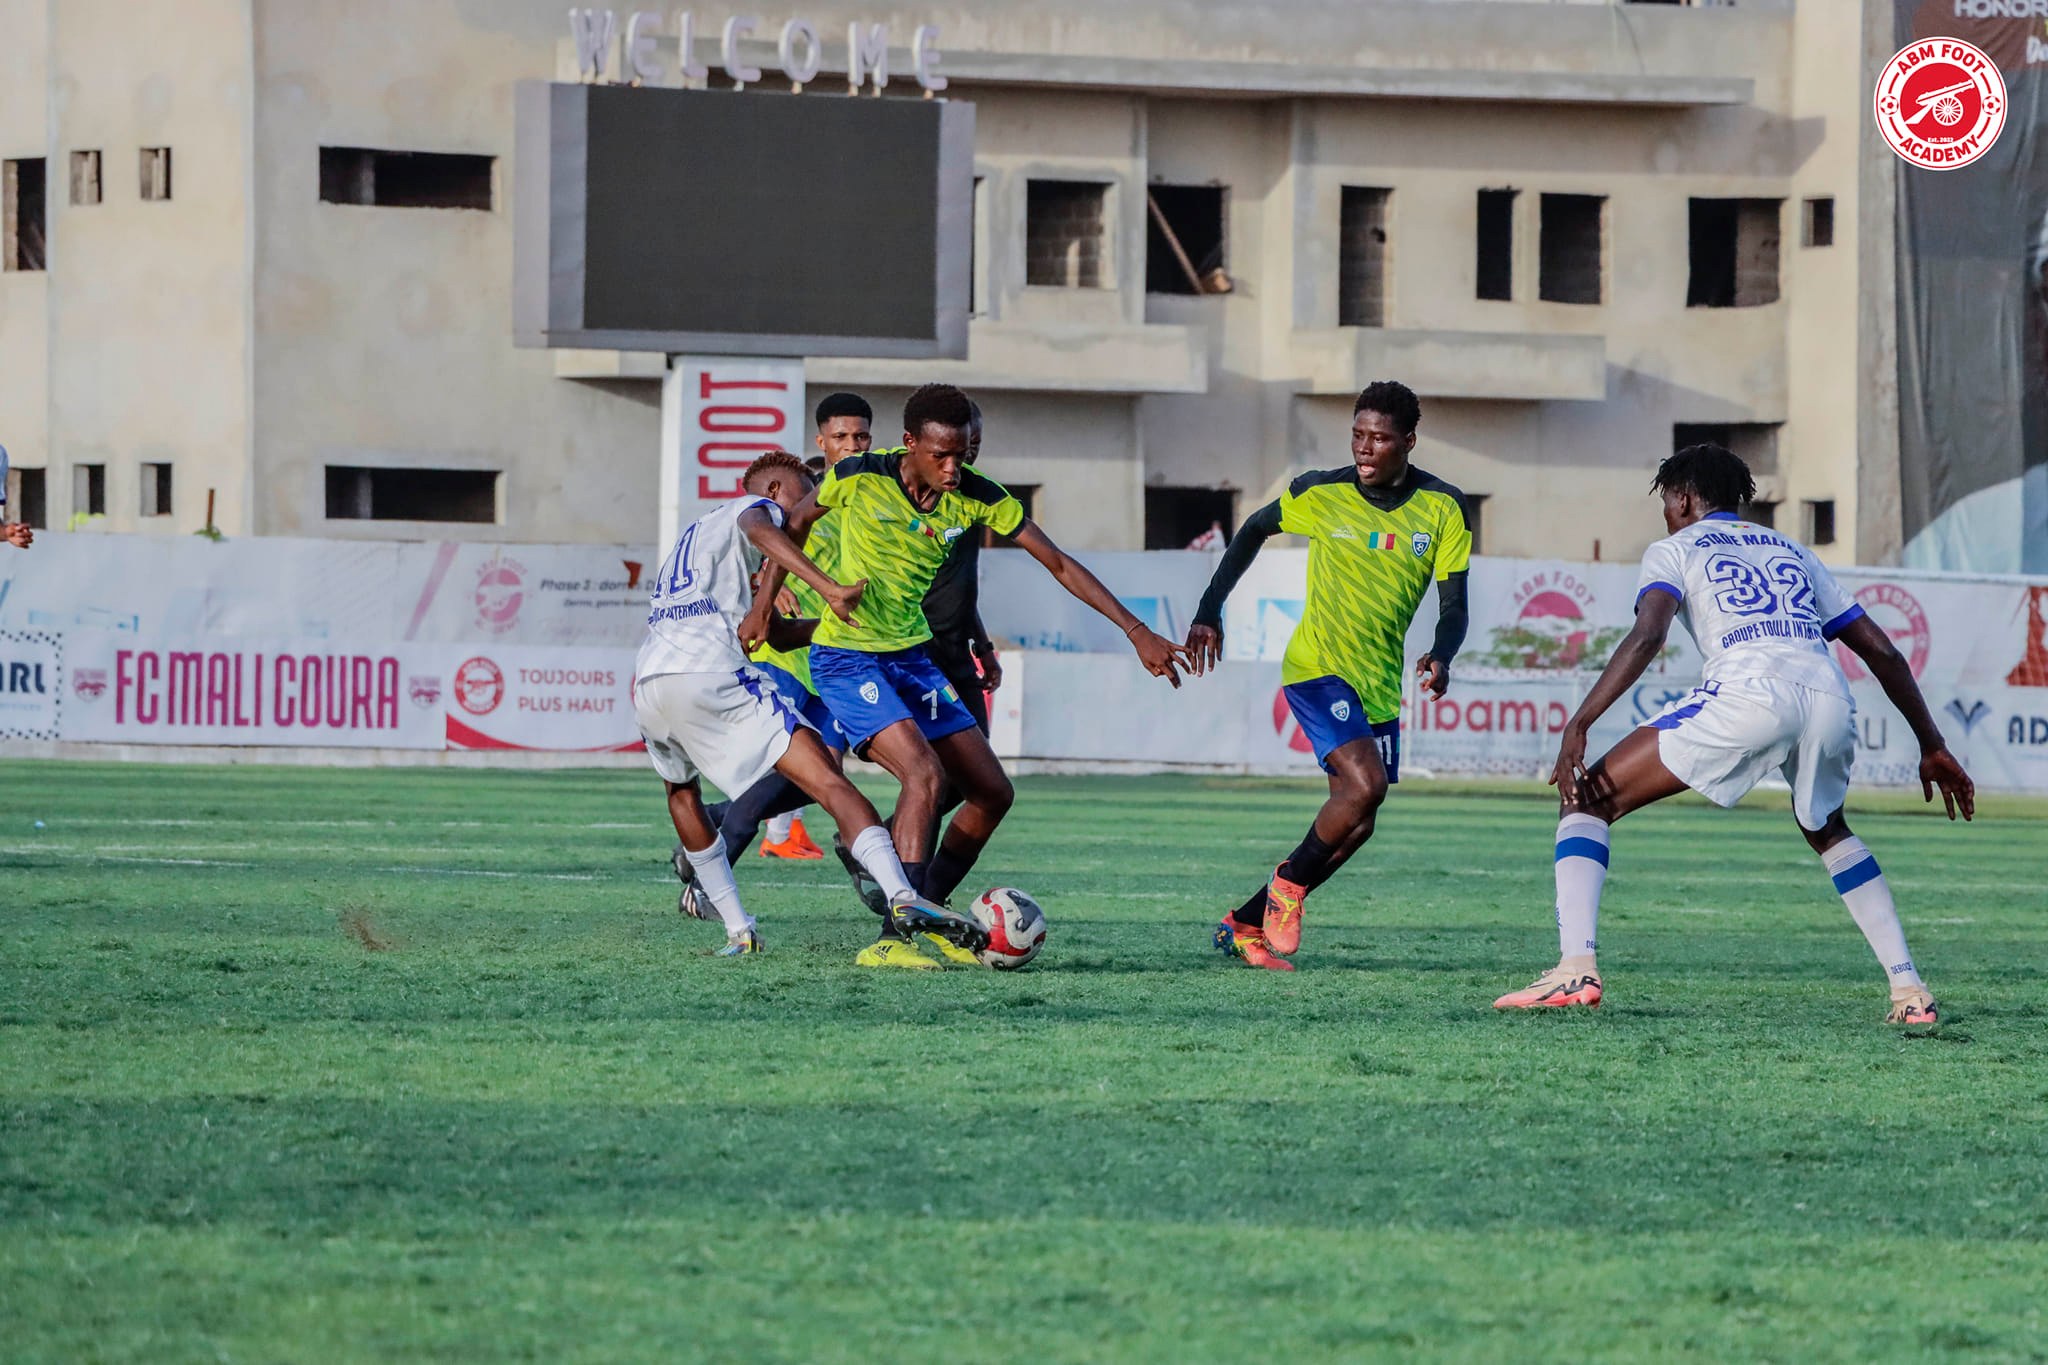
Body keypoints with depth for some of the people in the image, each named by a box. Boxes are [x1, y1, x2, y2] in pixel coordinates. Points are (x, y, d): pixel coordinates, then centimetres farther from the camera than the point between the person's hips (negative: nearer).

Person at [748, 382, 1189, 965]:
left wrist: (1137, 632, -8)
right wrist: (763, 604, 1)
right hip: (846, 657, -6)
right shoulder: (859, 476, -17)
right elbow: (797, 523, 3)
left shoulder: (976, 496, -8)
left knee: (993, 794, 2)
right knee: (925, 774, -25)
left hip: (912, 656, 6)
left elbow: (1059, 565, -4)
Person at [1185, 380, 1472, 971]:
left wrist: (1441, 657, -26)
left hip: (1380, 685, 4)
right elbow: (1254, 530, 9)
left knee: (1354, 827, 5)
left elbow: (1453, 604, -4)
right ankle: (1290, 882, 0)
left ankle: (1244, 924, 18)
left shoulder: (1442, 508, -5)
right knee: (1364, 784, -25)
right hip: (1318, 669, -4)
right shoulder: (1322, 494, -8)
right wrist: (1210, 612, 2)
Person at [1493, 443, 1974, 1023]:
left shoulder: (1674, 549, 20)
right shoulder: (1791, 551, 34)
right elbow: (1881, 650, 31)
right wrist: (1932, 746, 36)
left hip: (1748, 694, -5)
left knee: (1585, 799, 5)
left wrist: (1578, 726, -5)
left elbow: (1648, 635, -1)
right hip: (1830, 696, 5)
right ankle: (1909, 990, 23)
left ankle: (1576, 968, -15)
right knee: (1827, 832, 35)